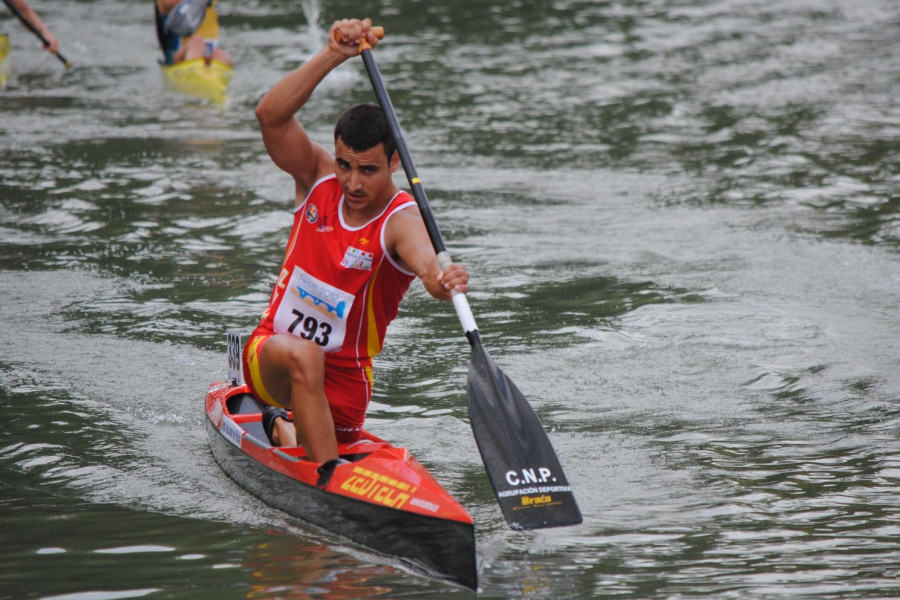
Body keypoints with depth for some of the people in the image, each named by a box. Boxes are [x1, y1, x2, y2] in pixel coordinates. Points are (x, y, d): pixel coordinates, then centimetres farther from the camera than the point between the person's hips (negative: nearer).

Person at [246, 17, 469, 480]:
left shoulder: (400, 221, -16)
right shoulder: (319, 179, -5)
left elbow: (428, 266, -39)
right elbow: (270, 116, -21)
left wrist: (444, 281, -64)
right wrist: (333, 55, -33)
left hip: (342, 383, 1)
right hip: (270, 354, 0)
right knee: (303, 354, -33)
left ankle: (284, 427, 38)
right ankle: (331, 480, -29)